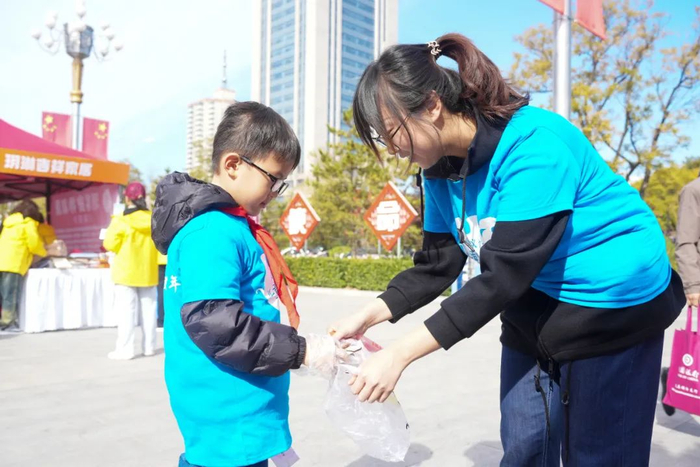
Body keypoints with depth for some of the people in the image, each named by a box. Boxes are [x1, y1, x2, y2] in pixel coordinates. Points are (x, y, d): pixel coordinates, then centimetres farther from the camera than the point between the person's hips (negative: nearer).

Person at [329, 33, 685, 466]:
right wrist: (367, 317, -13)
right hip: (533, 306, 6)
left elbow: (504, 275, -32)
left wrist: (400, 354, -31)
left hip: (614, 305, -6)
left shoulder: (534, 143, -27)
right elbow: (436, 266, 0)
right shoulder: (440, 168, -4)